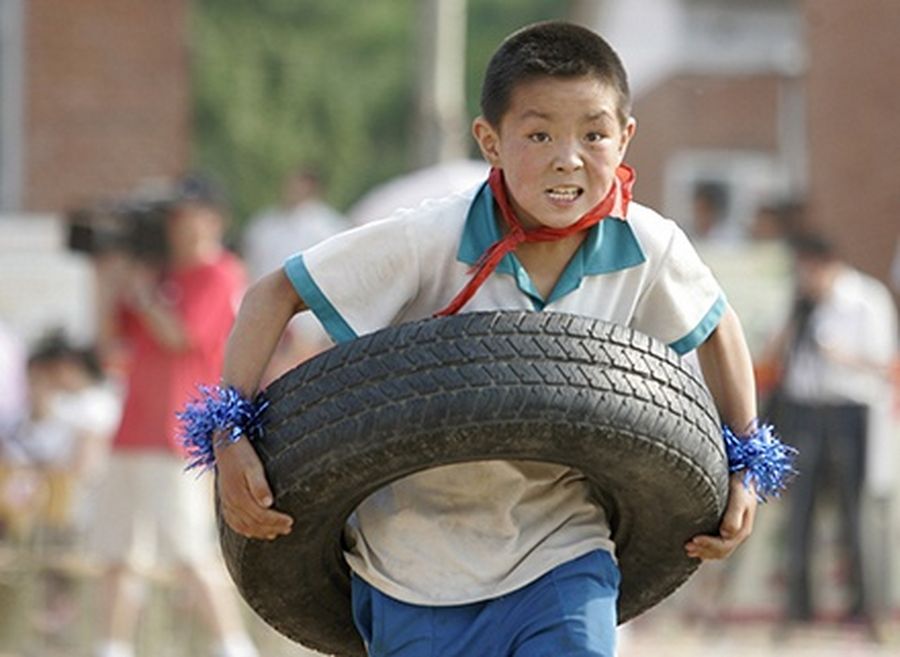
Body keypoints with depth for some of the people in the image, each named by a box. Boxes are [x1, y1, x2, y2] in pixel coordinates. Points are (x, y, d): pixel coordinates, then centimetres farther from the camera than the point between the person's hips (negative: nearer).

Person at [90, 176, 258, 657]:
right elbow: (113, 341, 20)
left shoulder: (219, 276, -5)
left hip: (179, 436, -9)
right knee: (120, 557, 8)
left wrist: (141, 293, -4)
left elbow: (178, 335, -16)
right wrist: (110, 292, 5)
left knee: (190, 556, -15)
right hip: (133, 435, 9)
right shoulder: (160, 274, 19)